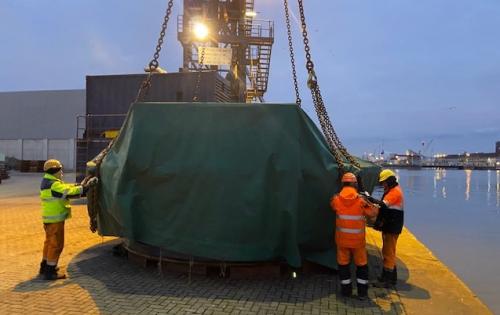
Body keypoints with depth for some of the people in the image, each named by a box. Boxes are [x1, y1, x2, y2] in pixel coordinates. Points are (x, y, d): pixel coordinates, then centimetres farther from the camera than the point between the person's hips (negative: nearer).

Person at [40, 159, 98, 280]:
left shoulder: (48, 182, 11)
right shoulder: (54, 185, -22)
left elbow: (65, 187, 12)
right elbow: (71, 192, -28)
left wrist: (81, 185, 4)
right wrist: (87, 186, -21)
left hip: (49, 218, 11)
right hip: (55, 219, -11)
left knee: (50, 242, 22)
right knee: (56, 244, -3)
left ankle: (45, 266, 35)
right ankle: (49, 272, 2)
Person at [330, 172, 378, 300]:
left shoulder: (336, 199, -9)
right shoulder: (361, 200, -12)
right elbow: (373, 213, -3)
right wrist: (372, 203, 11)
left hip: (342, 238, 1)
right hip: (358, 239, -1)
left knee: (343, 263, 15)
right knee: (361, 264, 14)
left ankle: (346, 290, 22)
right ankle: (362, 292, 19)